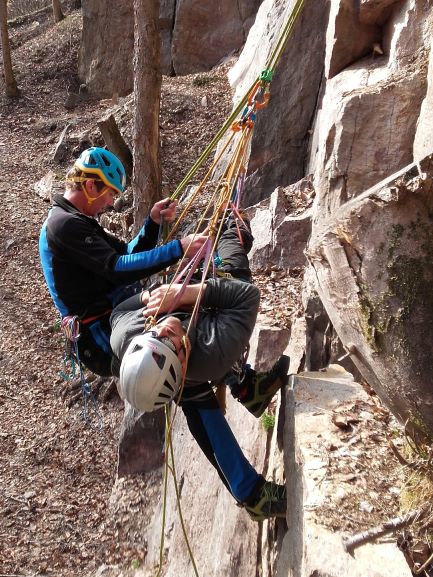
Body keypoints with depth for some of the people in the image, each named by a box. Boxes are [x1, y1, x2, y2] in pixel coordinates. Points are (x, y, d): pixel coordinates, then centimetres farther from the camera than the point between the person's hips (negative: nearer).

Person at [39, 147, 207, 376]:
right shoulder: (65, 224, -16)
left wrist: (153, 221, -1)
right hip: (103, 335, -10)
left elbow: (128, 255, 13)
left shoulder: (77, 221, 17)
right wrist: (178, 248, -29)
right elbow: (117, 269, -27)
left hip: (116, 315, 10)